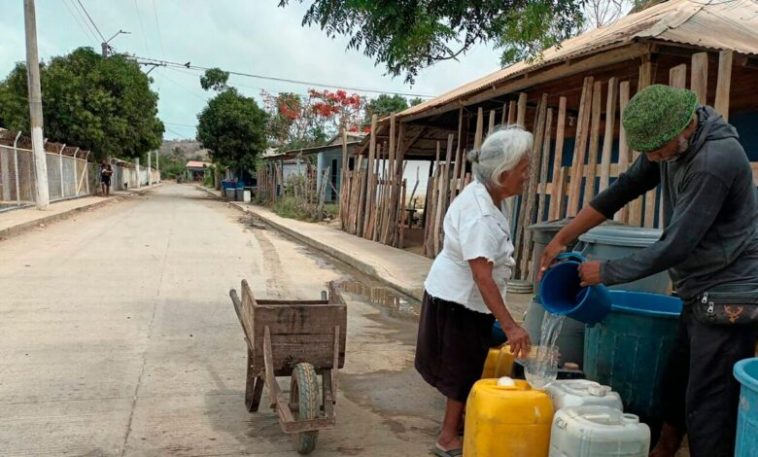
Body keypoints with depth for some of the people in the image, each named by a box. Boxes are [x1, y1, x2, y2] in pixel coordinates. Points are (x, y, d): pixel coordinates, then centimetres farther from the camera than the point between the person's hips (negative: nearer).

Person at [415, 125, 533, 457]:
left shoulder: (483, 195, 0)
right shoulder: (478, 213, -31)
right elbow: (483, 277, -35)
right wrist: (510, 326, -37)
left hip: (463, 297, 9)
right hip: (458, 300, -9)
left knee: (467, 364, 23)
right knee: (465, 368, 4)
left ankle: (459, 418, 42)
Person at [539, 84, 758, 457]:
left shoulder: (716, 161, -26)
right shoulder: (669, 142, 1)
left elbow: (674, 247, -25)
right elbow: (622, 190, 6)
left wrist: (606, 272, -14)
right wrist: (562, 238, 4)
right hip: (702, 294, 9)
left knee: (708, 406, -4)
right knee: (674, 386, 18)